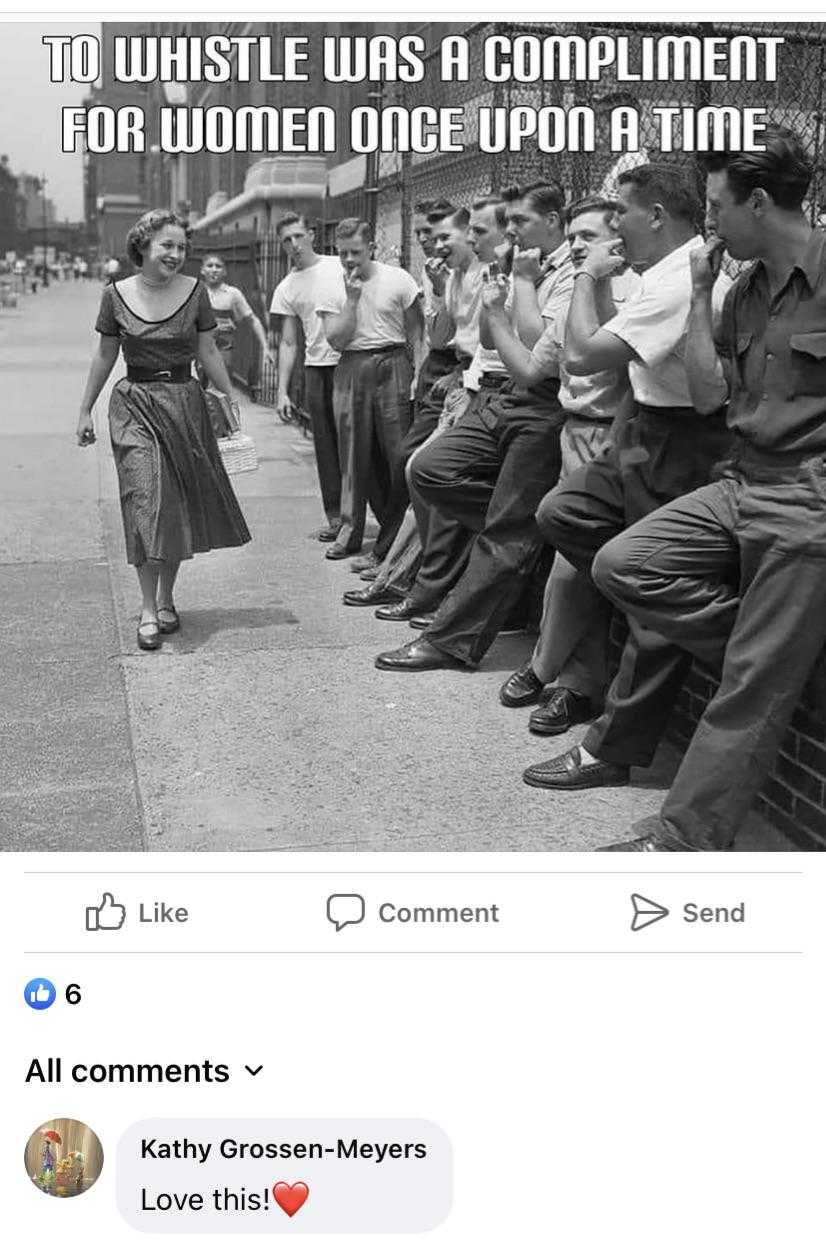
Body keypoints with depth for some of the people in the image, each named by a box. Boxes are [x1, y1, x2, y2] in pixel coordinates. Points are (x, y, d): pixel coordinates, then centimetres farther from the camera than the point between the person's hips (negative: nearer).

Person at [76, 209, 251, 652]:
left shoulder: (194, 291, -1)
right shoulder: (116, 295, -1)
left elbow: (208, 352, 7)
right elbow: (104, 356, 8)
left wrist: (230, 400, 6)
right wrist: (85, 411, 10)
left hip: (185, 403, 2)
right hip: (134, 404, -1)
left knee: (180, 505, 6)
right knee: (146, 499, -11)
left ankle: (166, 598, 23)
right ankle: (148, 608, -6)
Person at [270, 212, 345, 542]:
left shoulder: (342, 267, 3)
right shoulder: (285, 290, 8)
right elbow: (288, 344, 10)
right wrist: (282, 391, 4)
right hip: (317, 369, 2)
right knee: (327, 444, 3)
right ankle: (336, 516, 9)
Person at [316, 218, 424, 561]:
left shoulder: (397, 280, 0)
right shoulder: (331, 289, 5)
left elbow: (416, 332, 3)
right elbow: (337, 340, -4)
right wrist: (352, 299, -10)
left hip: (392, 366, -2)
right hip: (351, 370, 2)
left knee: (399, 451, -4)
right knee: (354, 452, 3)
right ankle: (350, 529, 9)